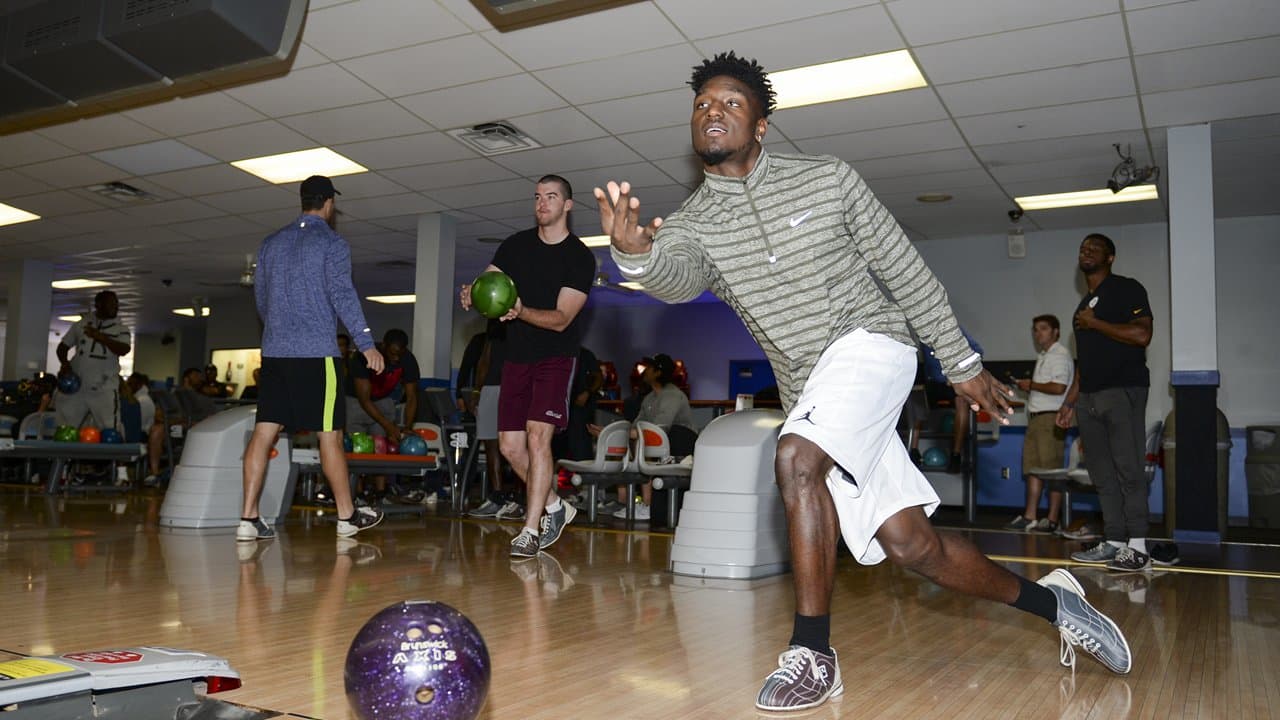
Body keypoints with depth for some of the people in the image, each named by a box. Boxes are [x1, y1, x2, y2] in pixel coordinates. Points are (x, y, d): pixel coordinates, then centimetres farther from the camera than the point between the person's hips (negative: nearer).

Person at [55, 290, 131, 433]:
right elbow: (63, 346, 18)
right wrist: (65, 363, -1)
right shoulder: (81, 324, 12)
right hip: (77, 385, 3)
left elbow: (123, 350, -13)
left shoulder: (121, 329, 5)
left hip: (104, 388, -3)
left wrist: (100, 336, -19)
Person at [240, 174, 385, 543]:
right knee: (329, 434, 1)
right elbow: (342, 295, -13)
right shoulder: (332, 243, -3)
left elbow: (260, 296, 22)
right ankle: (347, 515, 11)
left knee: (264, 431, 3)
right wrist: (366, 344, -12)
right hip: (316, 353, -6)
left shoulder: (271, 242, 16)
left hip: (274, 351, 6)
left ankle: (249, 518, 0)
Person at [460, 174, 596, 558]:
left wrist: (522, 312, -33)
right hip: (517, 357, 5)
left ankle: (530, 531, -9)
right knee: (510, 446, 5)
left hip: (556, 358, -5)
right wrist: (472, 293, -22)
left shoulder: (580, 257, -8)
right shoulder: (516, 245, 7)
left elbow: (561, 319, -15)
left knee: (538, 438, -17)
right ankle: (555, 507, 25)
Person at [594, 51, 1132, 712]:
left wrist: (962, 364, 5)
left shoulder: (827, 179, -3)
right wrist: (637, 256, -47)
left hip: (872, 342, -3)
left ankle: (813, 654, -16)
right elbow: (677, 278, -23)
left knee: (796, 459, -30)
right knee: (909, 544, -1)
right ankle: (1050, 601, 24)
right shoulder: (690, 224, 1)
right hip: (809, 393, 3)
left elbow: (905, 272, 3)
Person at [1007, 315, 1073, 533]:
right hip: (1036, 416, 10)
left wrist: (1031, 385, -8)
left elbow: (1058, 387, -19)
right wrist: (1027, 387, 10)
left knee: (1051, 469, -7)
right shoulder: (1042, 356, 22)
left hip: (1051, 418, -10)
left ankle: (1052, 520, -4)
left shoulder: (1060, 355, -8)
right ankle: (1029, 517, 8)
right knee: (1032, 467, 6)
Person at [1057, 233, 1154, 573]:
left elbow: (1141, 334, -17)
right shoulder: (1084, 305, 22)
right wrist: (1069, 402, 20)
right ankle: (1112, 543, 10)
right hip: (1089, 397, 8)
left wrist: (1094, 323, -10)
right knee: (1102, 474, 6)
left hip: (1123, 391, -8)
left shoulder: (1126, 289, -1)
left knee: (1128, 468, -10)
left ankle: (1137, 547, -8)